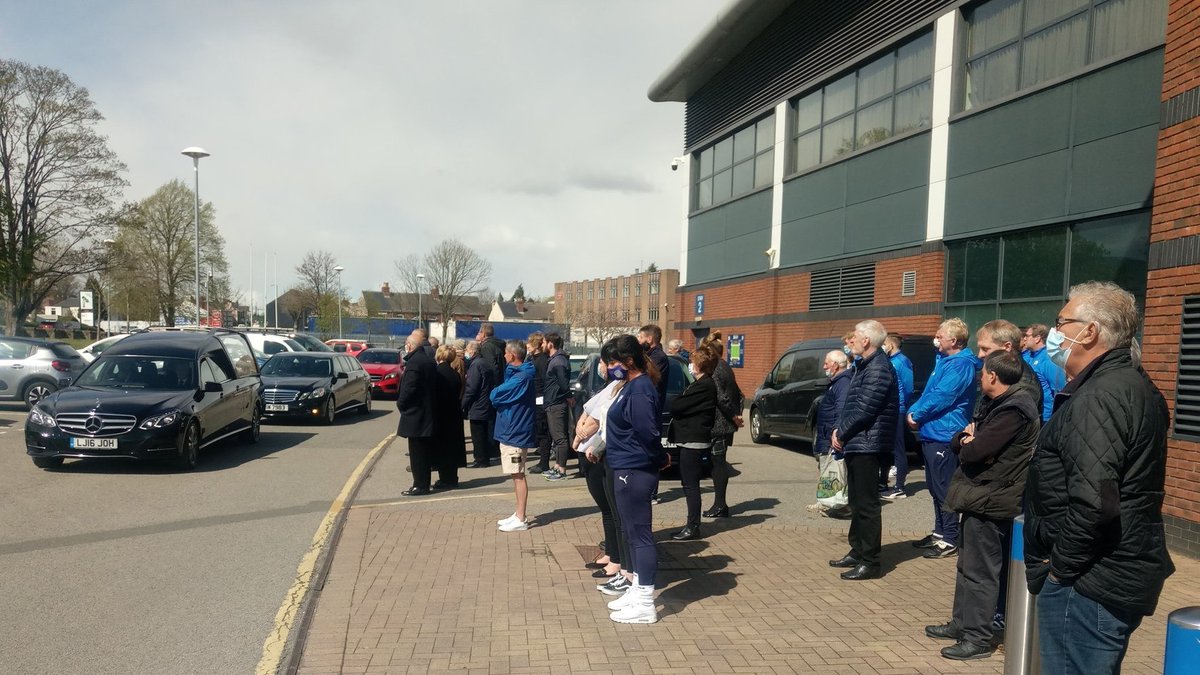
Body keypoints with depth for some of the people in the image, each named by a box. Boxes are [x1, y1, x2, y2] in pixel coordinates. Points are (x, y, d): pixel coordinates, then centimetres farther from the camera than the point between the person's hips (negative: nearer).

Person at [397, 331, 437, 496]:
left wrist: (400, 404, -5)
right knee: (424, 451, 14)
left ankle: (420, 485, 2)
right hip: (427, 413, 9)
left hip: (415, 414, -9)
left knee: (416, 452, -2)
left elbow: (408, 389, -23)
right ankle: (423, 483, 21)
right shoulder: (429, 361, 10)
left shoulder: (413, 362, -18)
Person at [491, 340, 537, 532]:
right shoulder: (518, 373, 15)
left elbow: (495, 396, -20)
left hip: (515, 433, -10)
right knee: (516, 475, 15)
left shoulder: (521, 378, -19)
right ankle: (519, 514, 24)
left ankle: (521, 519, 1)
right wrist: (499, 394, -7)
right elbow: (497, 396, 13)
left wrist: (495, 392, 0)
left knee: (518, 475, -5)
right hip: (511, 431, 10)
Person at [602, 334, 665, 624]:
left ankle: (645, 605, 7)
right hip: (628, 470, 10)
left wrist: (660, 459, -8)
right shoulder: (632, 385, 11)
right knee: (633, 532, 18)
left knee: (640, 534, -2)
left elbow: (647, 434, -23)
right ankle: (637, 591, 31)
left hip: (635, 473, -10)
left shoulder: (640, 390, -20)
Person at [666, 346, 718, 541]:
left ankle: (693, 527, 5)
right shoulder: (704, 384, 15)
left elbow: (676, 406, -20)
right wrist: (680, 400, -6)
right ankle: (693, 525, 23)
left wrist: (677, 399, -1)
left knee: (690, 484, -3)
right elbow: (684, 406, 12)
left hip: (693, 441, -11)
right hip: (693, 439, 11)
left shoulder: (703, 386, -19)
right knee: (689, 483, 15)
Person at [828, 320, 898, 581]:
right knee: (856, 502, 18)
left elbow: (863, 410, -21)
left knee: (866, 505, -4)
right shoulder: (863, 366, 16)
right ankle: (857, 552, 29)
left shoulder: (878, 369, -17)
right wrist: (839, 430, 6)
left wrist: (840, 433, -11)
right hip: (854, 444, 10)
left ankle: (870, 562, 3)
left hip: (865, 445, -10)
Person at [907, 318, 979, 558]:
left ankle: (950, 540, 4)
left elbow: (940, 398, -21)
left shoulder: (960, 365, -16)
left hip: (944, 436, -10)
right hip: (932, 434, 10)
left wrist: (916, 414, -9)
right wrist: (914, 411, 4)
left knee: (944, 490, -4)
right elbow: (928, 393, 20)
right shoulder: (945, 361, 17)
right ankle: (940, 532, 27)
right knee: (935, 488, 17)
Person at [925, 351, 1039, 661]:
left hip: (990, 500, -10)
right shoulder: (994, 404, 14)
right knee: (967, 564, 18)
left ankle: (977, 639, 8)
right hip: (980, 495, 10)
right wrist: (967, 438, -8)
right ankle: (961, 623, 30)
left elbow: (976, 452, -25)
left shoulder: (1014, 409, -20)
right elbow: (956, 442, 14)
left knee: (979, 571, -2)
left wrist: (967, 444, -3)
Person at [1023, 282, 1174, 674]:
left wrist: (1062, 566, -17)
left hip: (1087, 584, -11)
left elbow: (1093, 502, -30)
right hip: (1123, 575, 11)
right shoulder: (1133, 385, 13)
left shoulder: (1100, 396, -21)